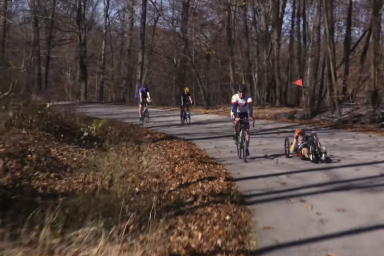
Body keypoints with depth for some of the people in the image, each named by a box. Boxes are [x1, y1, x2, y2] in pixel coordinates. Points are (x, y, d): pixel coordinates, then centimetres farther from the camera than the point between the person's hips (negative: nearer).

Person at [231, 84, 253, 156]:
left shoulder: (248, 98, -24)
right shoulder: (235, 97, -26)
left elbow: (250, 107, -36)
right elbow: (234, 107, -37)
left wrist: (250, 116, -54)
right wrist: (235, 117, -53)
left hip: (244, 113, 2)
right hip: (236, 113, -1)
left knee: (247, 130, -9)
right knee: (236, 121, -37)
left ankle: (247, 148, -2)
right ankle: (236, 133, -7)